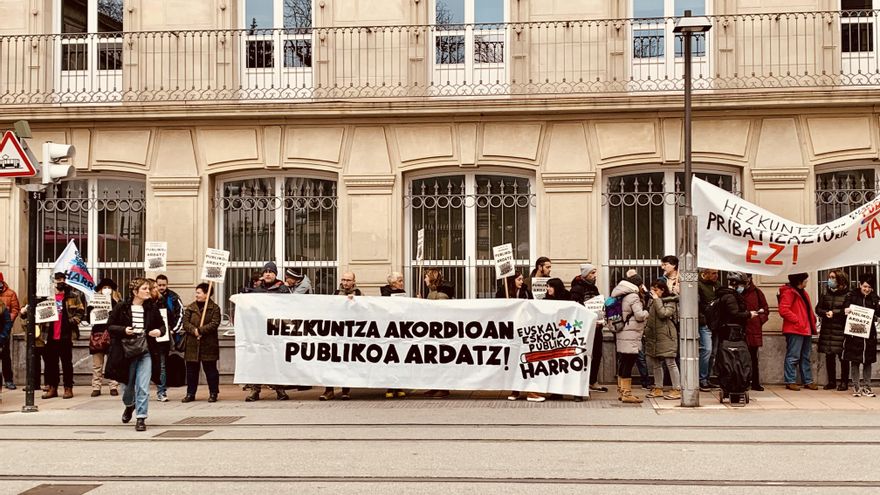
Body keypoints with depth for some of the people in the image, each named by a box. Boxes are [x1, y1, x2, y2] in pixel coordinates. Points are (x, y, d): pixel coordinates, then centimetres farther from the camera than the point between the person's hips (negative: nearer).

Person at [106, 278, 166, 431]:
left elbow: (161, 325, 13)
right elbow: (110, 326, 0)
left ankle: (141, 418, 0)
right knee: (128, 384, 15)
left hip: (145, 352, 0)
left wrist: (160, 331, -10)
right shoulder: (122, 307, -4)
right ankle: (129, 405, 46)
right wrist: (123, 330, -17)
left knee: (143, 387, -7)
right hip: (126, 352, 0)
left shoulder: (152, 308, 2)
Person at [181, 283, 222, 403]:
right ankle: (190, 393, 17)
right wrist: (194, 330, -16)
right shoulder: (190, 308, 10)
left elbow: (215, 324, -11)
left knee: (210, 370, 3)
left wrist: (200, 330, -19)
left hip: (209, 344, -3)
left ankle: (213, 393, 12)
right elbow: (185, 323, 2)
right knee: (191, 370, 8)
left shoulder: (214, 308, -1)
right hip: (192, 344, 4)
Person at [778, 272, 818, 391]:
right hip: (794, 330, -10)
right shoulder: (788, 292, -11)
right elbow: (783, 310, -21)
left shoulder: (802, 292, 20)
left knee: (805, 357, 14)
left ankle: (808, 381, 20)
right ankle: (790, 381, -2)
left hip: (806, 330, 10)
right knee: (793, 356, -6)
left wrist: (813, 320, 10)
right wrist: (797, 320, -18)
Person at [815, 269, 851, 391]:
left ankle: (844, 382, 10)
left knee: (842, 356, 0)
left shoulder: (847, 294, -4)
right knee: (829, 356, 8)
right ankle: (831, 381, 17)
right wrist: (826, 313, -11)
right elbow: (818, 309, 7)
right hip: (827, 330, 5)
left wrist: (834, 313, -13)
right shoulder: (825, 293, 12)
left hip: (841, 330, -5)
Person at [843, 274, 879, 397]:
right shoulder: (852, 296, -2)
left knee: (868, 361, 8)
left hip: (869, 334, 2)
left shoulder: (874, 298, 5)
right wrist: (846, 310, -29)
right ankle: (856, 387, 8)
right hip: (854, 333, -2)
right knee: (855, 361, 1)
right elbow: (845, 309, -6)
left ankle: (866, 387, 15)